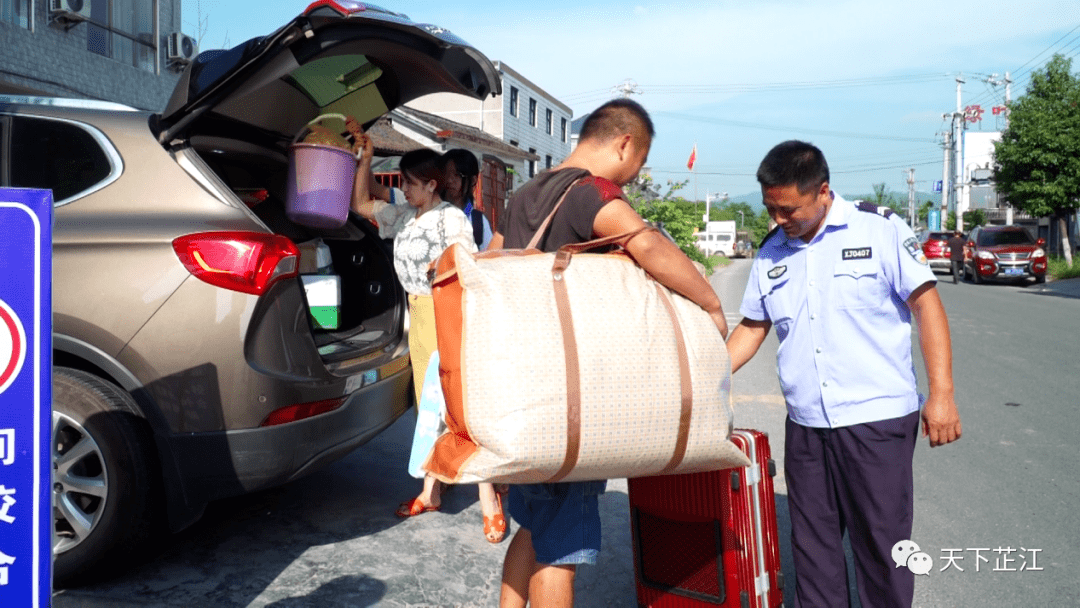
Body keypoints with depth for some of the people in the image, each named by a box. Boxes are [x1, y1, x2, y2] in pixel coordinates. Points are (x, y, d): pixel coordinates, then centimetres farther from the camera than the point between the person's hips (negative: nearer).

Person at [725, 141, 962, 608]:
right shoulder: (771, 253, 8)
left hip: (878, 418, -4)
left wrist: (941, 394, -10)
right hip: (805, 425, 4)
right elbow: (751, 328, 15)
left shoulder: (880, 229, -5)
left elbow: (926, 304, -5)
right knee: (812, 545, 13)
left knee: (882, 544, 5)